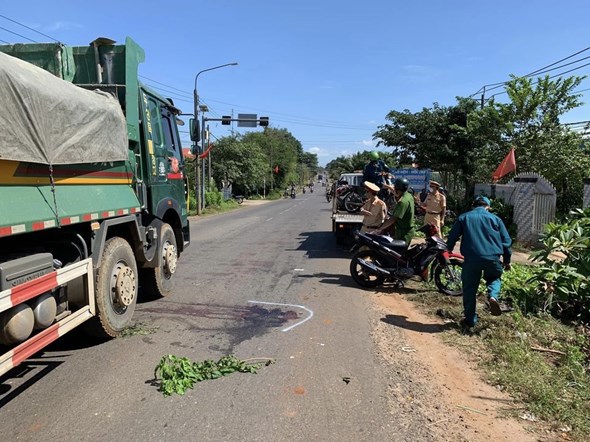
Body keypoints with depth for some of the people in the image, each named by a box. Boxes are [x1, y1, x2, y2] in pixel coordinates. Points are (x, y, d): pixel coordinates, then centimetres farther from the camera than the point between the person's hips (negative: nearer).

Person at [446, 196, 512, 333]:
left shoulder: (463, 218, 12)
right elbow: (506, 241, 12)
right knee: (494, 278, 29)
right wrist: (507, 260, 22)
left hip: (471, 259, -1)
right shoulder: (495, 218, 13)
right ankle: (493, 296, -2)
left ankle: (470, 320, 16)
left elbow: (452, 237, 10)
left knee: (469, 289, 12)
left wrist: (449, 250, 27)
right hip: (493, 258, 1)